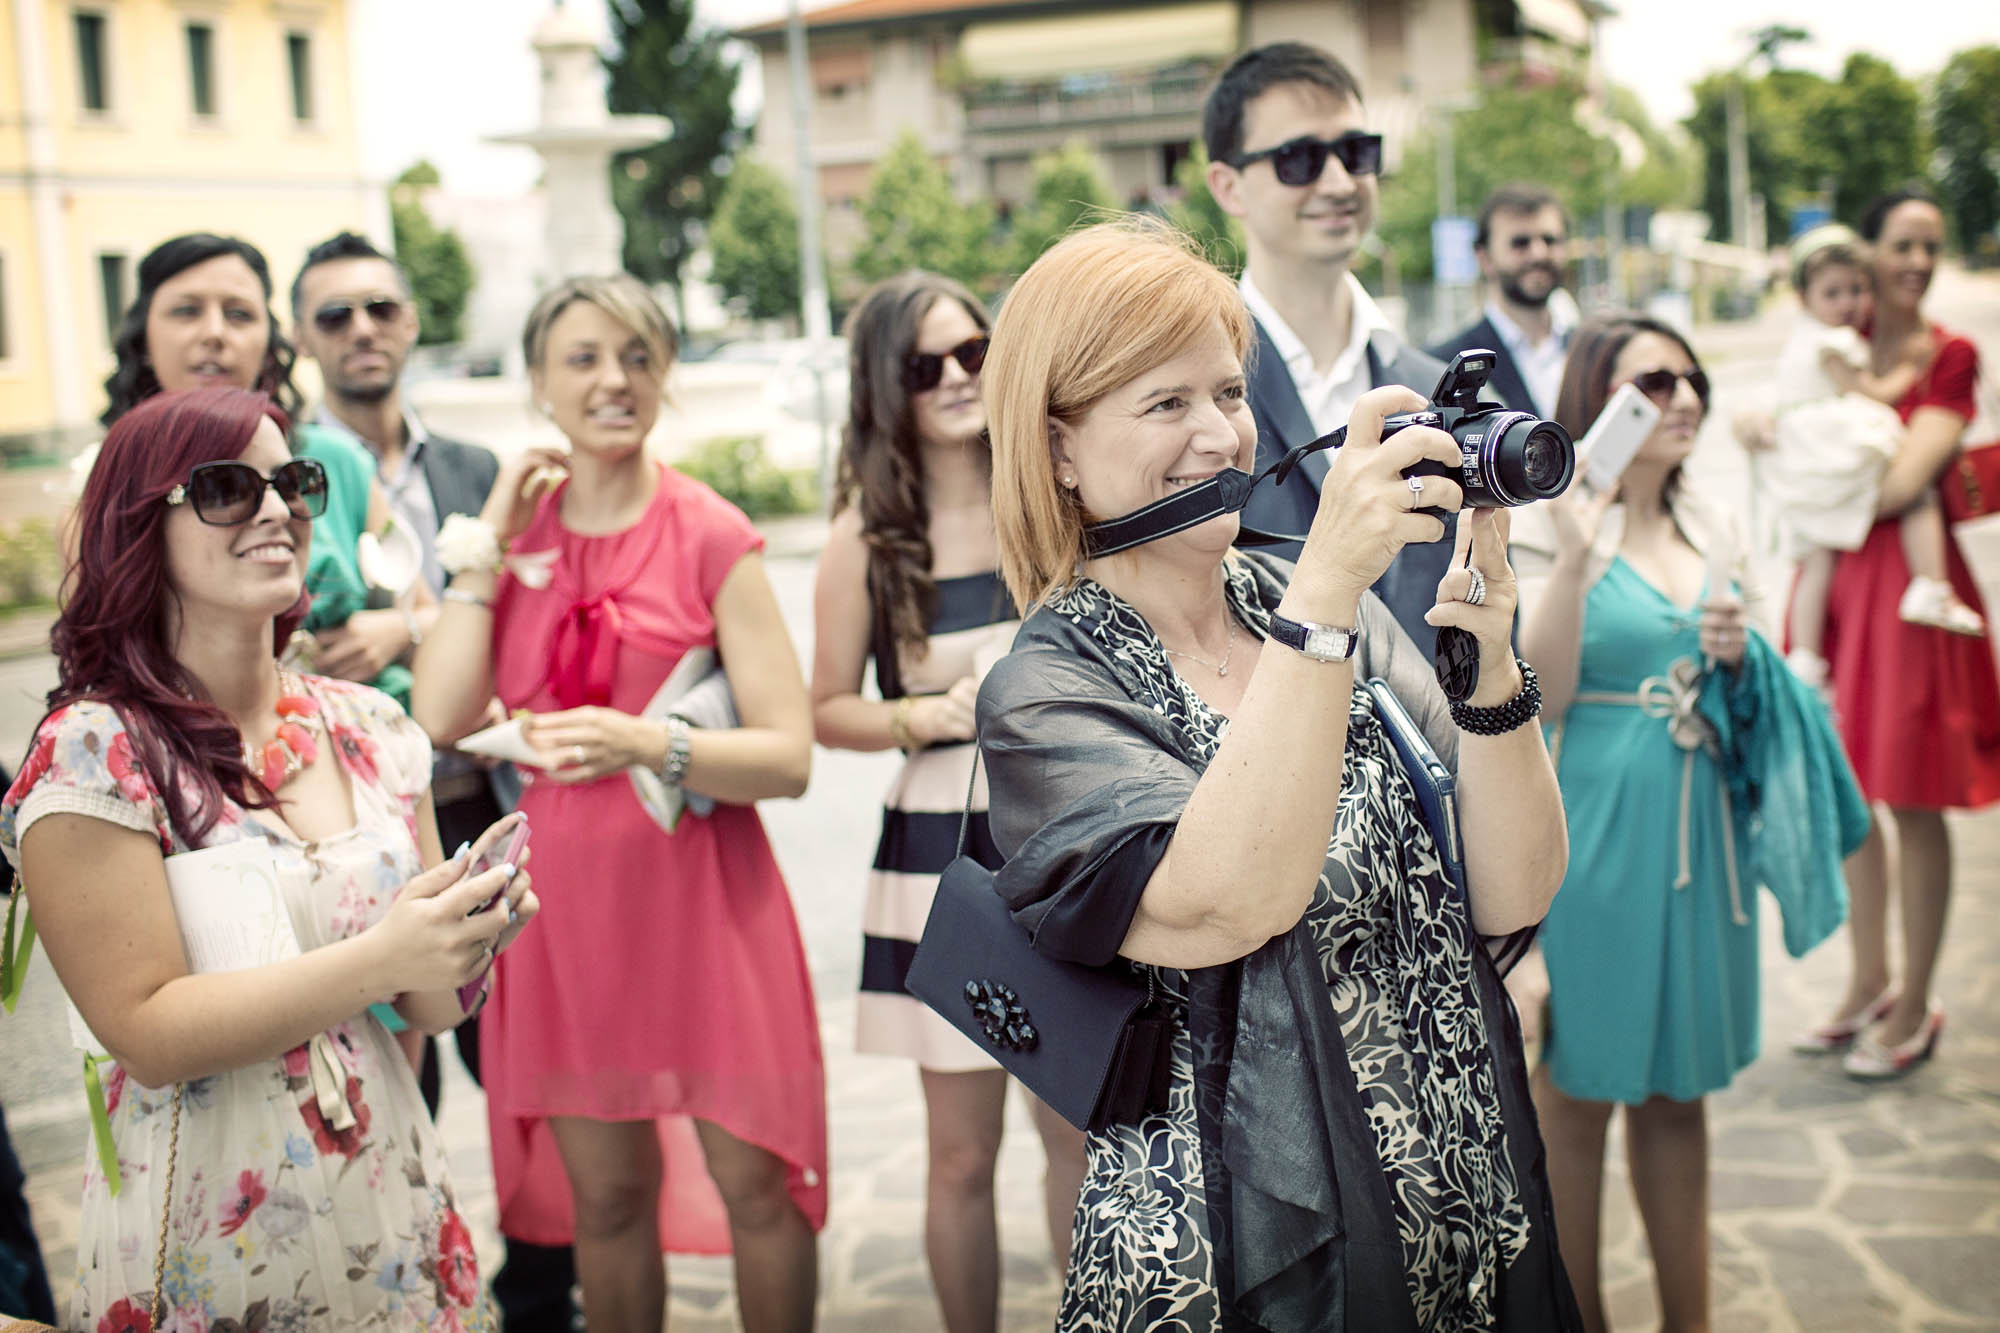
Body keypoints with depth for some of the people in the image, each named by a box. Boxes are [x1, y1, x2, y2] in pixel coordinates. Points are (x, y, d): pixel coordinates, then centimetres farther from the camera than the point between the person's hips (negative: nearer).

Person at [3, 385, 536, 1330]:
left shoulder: (369, 727, 2)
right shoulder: (93, 754, -13)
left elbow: (426, 1008, 6)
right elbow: (147, 1032, -17)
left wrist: (468, 933, -15)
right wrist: (380, 958, -25)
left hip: (392, 1213, 5)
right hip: (209, 1256, -5)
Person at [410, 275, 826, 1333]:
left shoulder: (711, 537, -5)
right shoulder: (508, 533, 6)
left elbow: (789, 757, -10)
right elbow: (441, 720, -7)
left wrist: (650, 745, -26)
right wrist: (488, 546, -6)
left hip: (703, 897, -3)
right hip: (564, 899, 3)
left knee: (753, 1181, 5)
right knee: (604, 1194, 12)